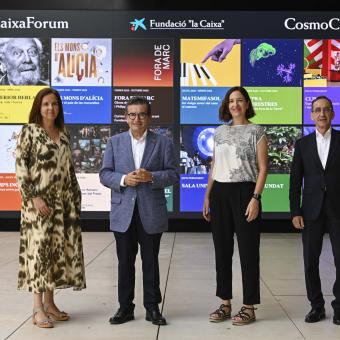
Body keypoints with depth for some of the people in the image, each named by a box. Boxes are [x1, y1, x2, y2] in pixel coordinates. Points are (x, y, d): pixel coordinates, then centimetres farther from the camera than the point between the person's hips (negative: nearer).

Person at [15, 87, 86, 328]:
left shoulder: (63, 134, 12)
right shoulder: (29, 131, -4)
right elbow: (20, 166, -10)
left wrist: (75, 196, 10)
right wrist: (34, 197, -17)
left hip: (62, 201, 6)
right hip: (39, 200, -6)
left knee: (58, 249, 8)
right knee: (39, 248, -5)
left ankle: (49, 301, 18)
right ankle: (38, 308, 1)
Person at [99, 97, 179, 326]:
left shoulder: (163, 143, 4)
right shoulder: (115, 142, 8)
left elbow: (173, 174, 0)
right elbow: (104, 174, 4)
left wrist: (151, 176, -18)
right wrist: (123, 179, -15)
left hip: (151, 212, -1)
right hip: (123, 212, 1)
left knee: (151, 261, 7)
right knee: (125, 262, 8)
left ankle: (152, 307, 18)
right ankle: (125, 307, 19)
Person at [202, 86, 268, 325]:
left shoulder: (256, 131, -1)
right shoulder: (219, 132, 12)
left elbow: (263, 168, -6)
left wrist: (256, 198, -15)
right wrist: (207, 196, 10)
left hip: (244, 192, -5)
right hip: (220, 193, 5)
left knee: (248, 250, 1)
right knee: (222, 249, 8)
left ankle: (249, 307, 11)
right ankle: (225, 303, 19)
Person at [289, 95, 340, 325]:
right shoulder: (303, 144, 7)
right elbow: (295, 180, 5)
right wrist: (295, 212, -2)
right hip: (312, 210, 1)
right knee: (311, 261, 4)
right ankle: (317, 306, 18)